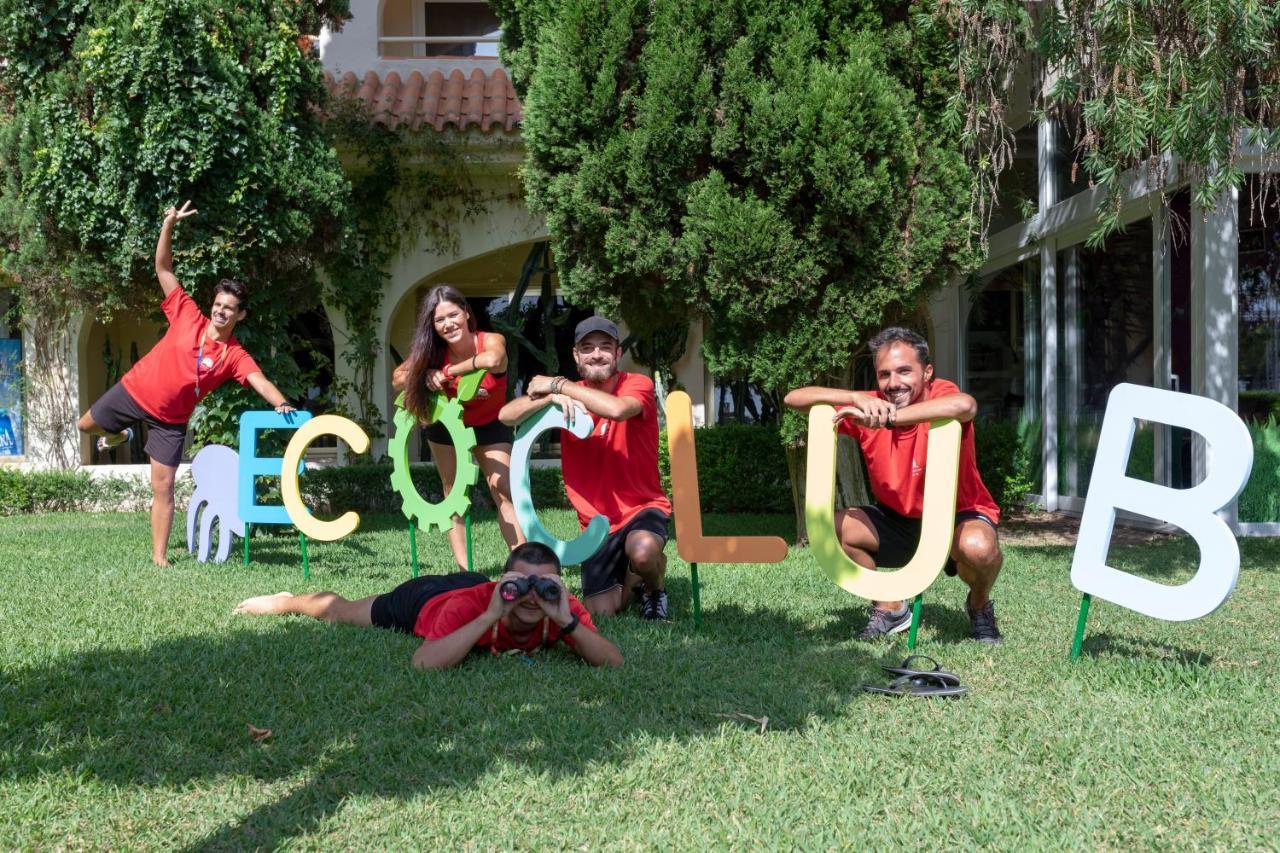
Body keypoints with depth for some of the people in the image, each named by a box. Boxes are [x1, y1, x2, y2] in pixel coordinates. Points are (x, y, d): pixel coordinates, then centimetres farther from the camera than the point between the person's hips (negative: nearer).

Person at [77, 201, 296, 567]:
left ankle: (159, 557, 3)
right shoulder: (188, 317, -11)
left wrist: (281, 404, -51)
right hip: (134, 391, 1)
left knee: (163, 488, -3)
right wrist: (169, 224, -21)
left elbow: (260, 382, -29)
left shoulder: (236, 356, -13)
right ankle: (120, 435, 55)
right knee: (86, 425, 20)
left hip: (170, 420, -1)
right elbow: (163, 269, -10)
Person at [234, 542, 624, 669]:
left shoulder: (564, 609, -38)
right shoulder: (474, 604, -47)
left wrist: (566, 622, -60)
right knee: (339, 610, 25)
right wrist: (491, 615, -62)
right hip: (424, 599, -3)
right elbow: (423, 664, -60)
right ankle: (286, 601, 54)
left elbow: (614, 662, -46)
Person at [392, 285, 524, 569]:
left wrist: (450, 371, -40)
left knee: (505, 493, -14)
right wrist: (425, 376, -32)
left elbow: (493, 360, -53)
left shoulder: (491, 341, -29)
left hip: (490, 426, -3)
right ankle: (464, 570, 12)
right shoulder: (434, 353, -20)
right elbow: (398, 378, -12)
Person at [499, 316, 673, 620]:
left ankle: (655, 588, -1)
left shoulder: (638, 385, -10)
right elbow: (506, 415, -11)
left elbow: (617, 408, -35)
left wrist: (556, 384, -24)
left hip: (642, 507, -4)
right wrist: (551, 397, -29)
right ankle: (631, 581, 33)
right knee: (601, 613, -2)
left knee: (643, 551, -38)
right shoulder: (569, 396, 0)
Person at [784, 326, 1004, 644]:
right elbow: (793, 398, -17)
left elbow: (965, 405, -49)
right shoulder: (869, 406, -11)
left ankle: (979, 605, 1)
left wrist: (887, 418, -49)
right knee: (835, 527, -17)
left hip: (955, 518, -4)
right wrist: (857, 399, -33)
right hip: (898, 521, 4)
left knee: (979, 546, -36)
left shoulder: (941, 395, -22)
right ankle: (890, 609, 6)